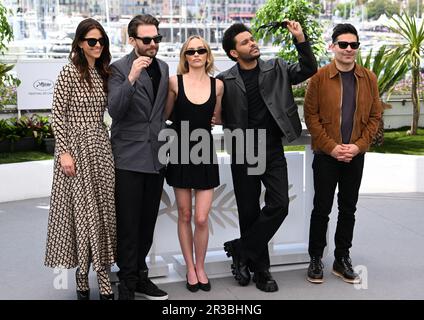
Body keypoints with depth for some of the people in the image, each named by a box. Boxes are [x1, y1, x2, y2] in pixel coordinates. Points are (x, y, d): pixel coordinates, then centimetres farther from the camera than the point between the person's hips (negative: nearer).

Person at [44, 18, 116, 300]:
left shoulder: (103, 73, 12)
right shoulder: (70, 72, -7)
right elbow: (57, 115, -10)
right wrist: (64, 152, -16)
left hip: (101, 147, 6)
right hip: (76, 148, -6)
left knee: (103, 211, 6)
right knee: (82, 211, 0)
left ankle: (103, 279, 14)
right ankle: (83, 280, 13)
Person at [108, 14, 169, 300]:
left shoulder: (163, 67, 10)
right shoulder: (120, 68, -8)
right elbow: (115, 110, -20)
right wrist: (131, 78, -30)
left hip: (156, 156, 6)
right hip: (129, 157, -6)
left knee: (148, 222, 13)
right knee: (128, 225, 2)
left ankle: (140, 276, 27)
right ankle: (127, 285, 14)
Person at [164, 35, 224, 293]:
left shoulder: (217, 85, 0)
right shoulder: (175, 82, -6)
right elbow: (165, 115, 2)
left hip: (205, 153, 1)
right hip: (181, 153, -1)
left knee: (201, 218, -2)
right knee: (185, 216, 8)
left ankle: (201, 267, 21)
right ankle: (190, 269, 24)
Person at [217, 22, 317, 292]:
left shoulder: (276, 69, 4)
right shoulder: (226, 80, -3)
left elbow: (309, 69, 0)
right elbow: (220, 116, 6)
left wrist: (300, 38, -10)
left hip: (273, 151, 2)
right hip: (243, 153, -1)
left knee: (279, 205, -9)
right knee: (249, 211, 5)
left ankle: (241, 250, 7)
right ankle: (260, 268, 20)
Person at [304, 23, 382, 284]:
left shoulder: (369, 79, 4)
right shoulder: (320, 77, -5)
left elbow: (375, 116, 5)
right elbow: (310, 115, -7)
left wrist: (357, 146, -8)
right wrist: (331, 147, -13)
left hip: (356, 155, 3)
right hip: (326, 155, -3)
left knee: (348, 209, 10)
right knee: (322, 208, 4)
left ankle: (343, 260, 22)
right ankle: (316, 259, 16)